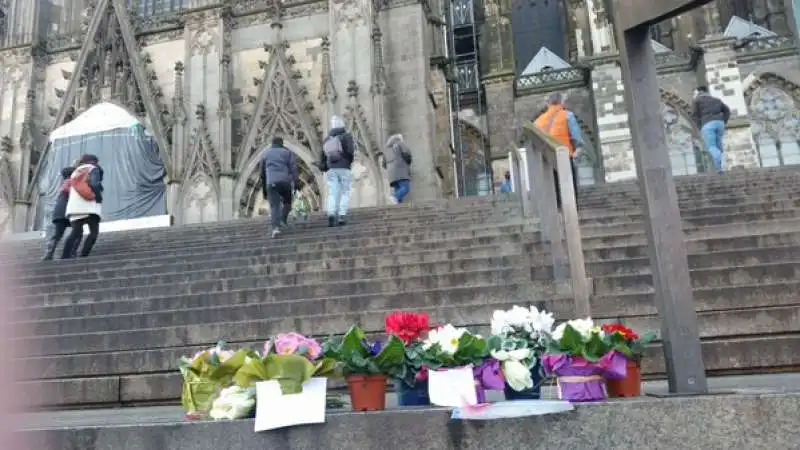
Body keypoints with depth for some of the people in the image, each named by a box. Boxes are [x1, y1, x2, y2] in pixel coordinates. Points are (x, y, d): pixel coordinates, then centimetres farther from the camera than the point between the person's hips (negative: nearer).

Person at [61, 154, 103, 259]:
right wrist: (99, 197, -2)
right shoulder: (94, 169, 10)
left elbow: (70, 189, 25)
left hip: (74, 207, 6)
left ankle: (64, 258, -13)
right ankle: (83, 257, -17)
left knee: (75, 232, 1)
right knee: (94, 232, -3)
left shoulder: (75, 172, 29)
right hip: (90, 206, -6)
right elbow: (95, 184, -7)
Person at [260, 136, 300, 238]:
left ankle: (276, 227, -21)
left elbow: (262, 173, 25)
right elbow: (294, 168, 1)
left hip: (271, 183, 1)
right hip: (285, 181, -1)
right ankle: (283, 220, 3)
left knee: (274, 206, -5)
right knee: (287, 202, 20)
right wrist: (297, 182, -4)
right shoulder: (287, 152, 15)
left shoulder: (265, 154, 23)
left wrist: (264, 189, 31)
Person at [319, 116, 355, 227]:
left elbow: (323, 155, 12)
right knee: (345, 193, 4)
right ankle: (342, 216, -7)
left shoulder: (327, 139, 12)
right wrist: (350, 161, 6)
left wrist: (323, 168, 22)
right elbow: (350, 151, -13)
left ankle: (331, 214, -20)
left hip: (331, 170, 3)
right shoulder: (346, 136, -2)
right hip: (344, 169, -3)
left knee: (332, 194, 0)